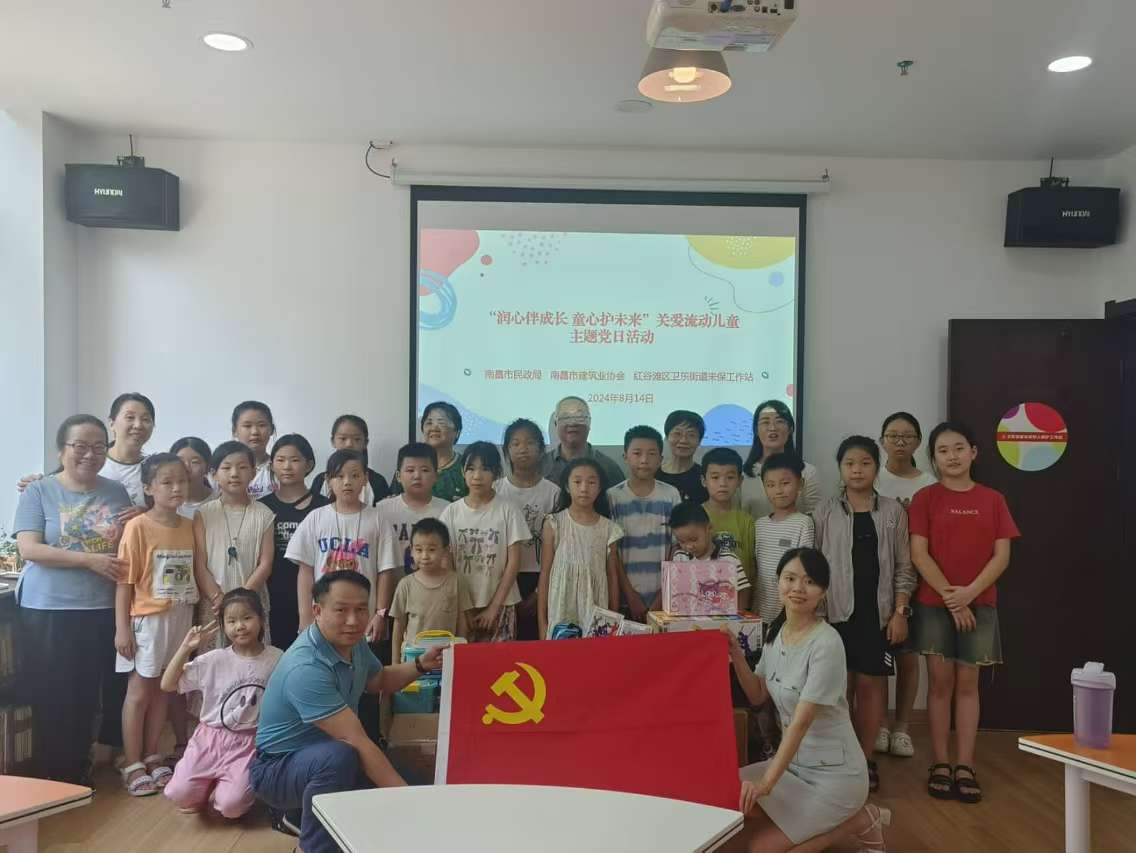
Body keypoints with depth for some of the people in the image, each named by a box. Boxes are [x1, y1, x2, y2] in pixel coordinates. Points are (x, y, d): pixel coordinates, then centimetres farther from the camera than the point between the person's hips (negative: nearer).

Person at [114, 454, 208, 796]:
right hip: (147, 619, -5)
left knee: (163, 689, 15)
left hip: (181, 617, 5)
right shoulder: (138, 527, -12)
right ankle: (133, 765, 18)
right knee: (139, 692, 6)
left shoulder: (189, 526, 3)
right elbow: (125, 581, -11)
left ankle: (152, 757, 28)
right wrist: (122, 627, -12)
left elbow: (199, 570, 7)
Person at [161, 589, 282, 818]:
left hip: (249, 743, -2)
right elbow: (167, 685, -2)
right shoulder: (213, 660, -3)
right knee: (178, 795, -14)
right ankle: (208, 786, 20)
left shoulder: (277, 659, -5)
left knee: (230, 806, -19)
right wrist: (185, 648, -10)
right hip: (211, 737, 2)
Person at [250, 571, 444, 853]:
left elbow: (379, 681, 16)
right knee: (338, 757, -37)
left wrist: (420, 666, -1)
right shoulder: (306, 669, -33)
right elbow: (357, 742, -35)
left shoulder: (352, 642, -6)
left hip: (325, 759, 8)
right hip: (278, 769, -8)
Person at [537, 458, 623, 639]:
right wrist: (541, 622, -2)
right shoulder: (554, 524, -3)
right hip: (561, 612, -1)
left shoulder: (608, 528, 2)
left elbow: (613, 576, 8)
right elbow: (545, 574, -1)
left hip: (597, 616, 2)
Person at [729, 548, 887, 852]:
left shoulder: (826, 644, -23)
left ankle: (860, 822, 7)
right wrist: (737, 658, -9)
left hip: (834, 774, -8)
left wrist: (767, 783, -28)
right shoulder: (776, 632, 1)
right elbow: (758, 696, 8)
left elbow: (801, 721, -26)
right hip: (793, 760, 8)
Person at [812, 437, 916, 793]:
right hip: (836, 611, -1)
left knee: (871, 683, 5)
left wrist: (900, 611, -2)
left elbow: (903, 568, 5)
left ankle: (865, 759, 17)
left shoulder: (893, 512, 5)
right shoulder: (825, 511, 2)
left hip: (877, 611, 1)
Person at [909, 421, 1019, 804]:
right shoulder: (925, 498, -1)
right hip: (934, 604, -1)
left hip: (979, 604, 1)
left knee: (967, 684, 6)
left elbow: (1002, 555, -1)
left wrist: (969, 592, -13)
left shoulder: (992, 500, 4)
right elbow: (918, 554, -7)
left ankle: (965, 767, 13)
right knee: (941, 683, 4)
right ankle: (941, 765, 12)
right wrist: (950, 595, -13)